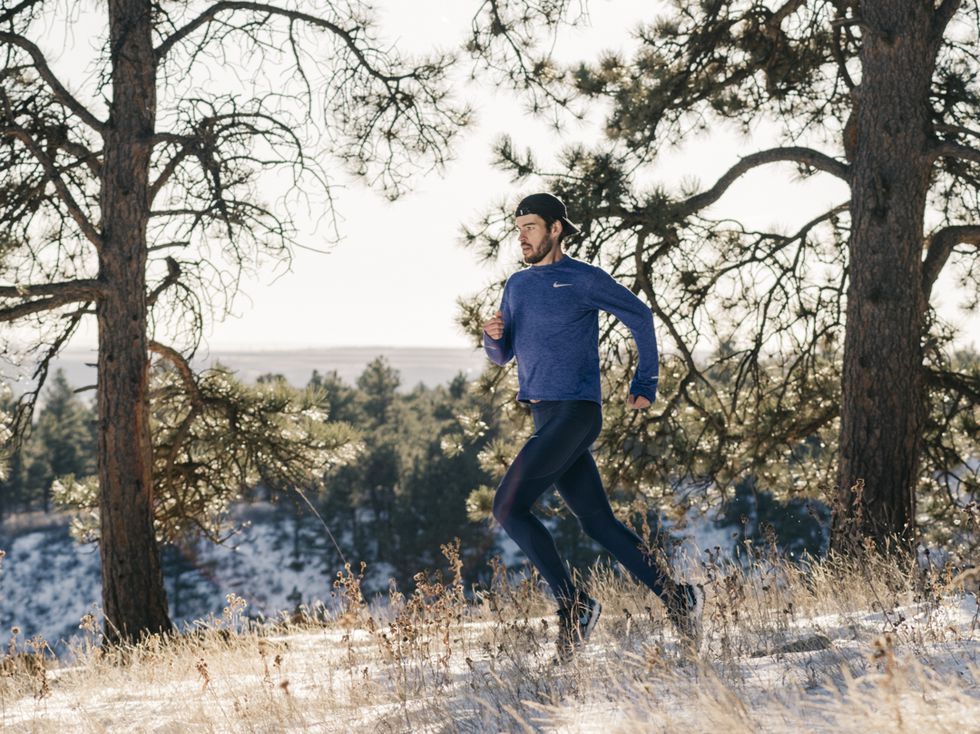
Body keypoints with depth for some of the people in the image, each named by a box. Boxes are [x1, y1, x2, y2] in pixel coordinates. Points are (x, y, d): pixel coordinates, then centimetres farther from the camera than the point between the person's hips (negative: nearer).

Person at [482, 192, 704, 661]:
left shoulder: (583, 279, -4)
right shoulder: (517, 285, 16)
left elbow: (639, 316, 4)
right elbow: (502, 356, 20)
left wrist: (645, 384, 4)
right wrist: (494, 335, -4)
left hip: (575, 413, -8)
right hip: (545, 417, 8)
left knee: (508, 507, -15)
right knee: (598, 522, 8)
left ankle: (573, 604, -8)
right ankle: (675, 596, 15)